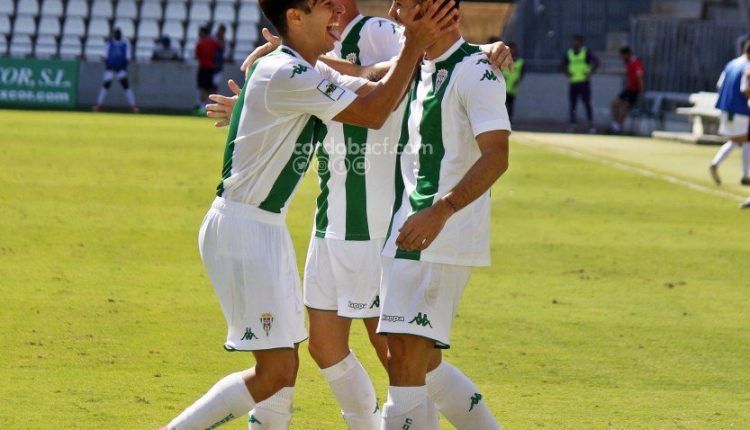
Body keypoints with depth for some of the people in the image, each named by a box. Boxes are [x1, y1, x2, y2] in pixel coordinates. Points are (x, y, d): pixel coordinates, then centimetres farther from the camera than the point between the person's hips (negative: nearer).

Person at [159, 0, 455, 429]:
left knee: (286, 368, 11)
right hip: (242, 229, -10)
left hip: (269, 231, 10)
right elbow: (374, 114, -15)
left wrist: (417, 47, 1)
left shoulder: (313, 72, 13)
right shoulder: (286, 74, -18)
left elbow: (379, 94, 14)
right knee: (275, 373, -13)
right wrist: (414, 47, -12)